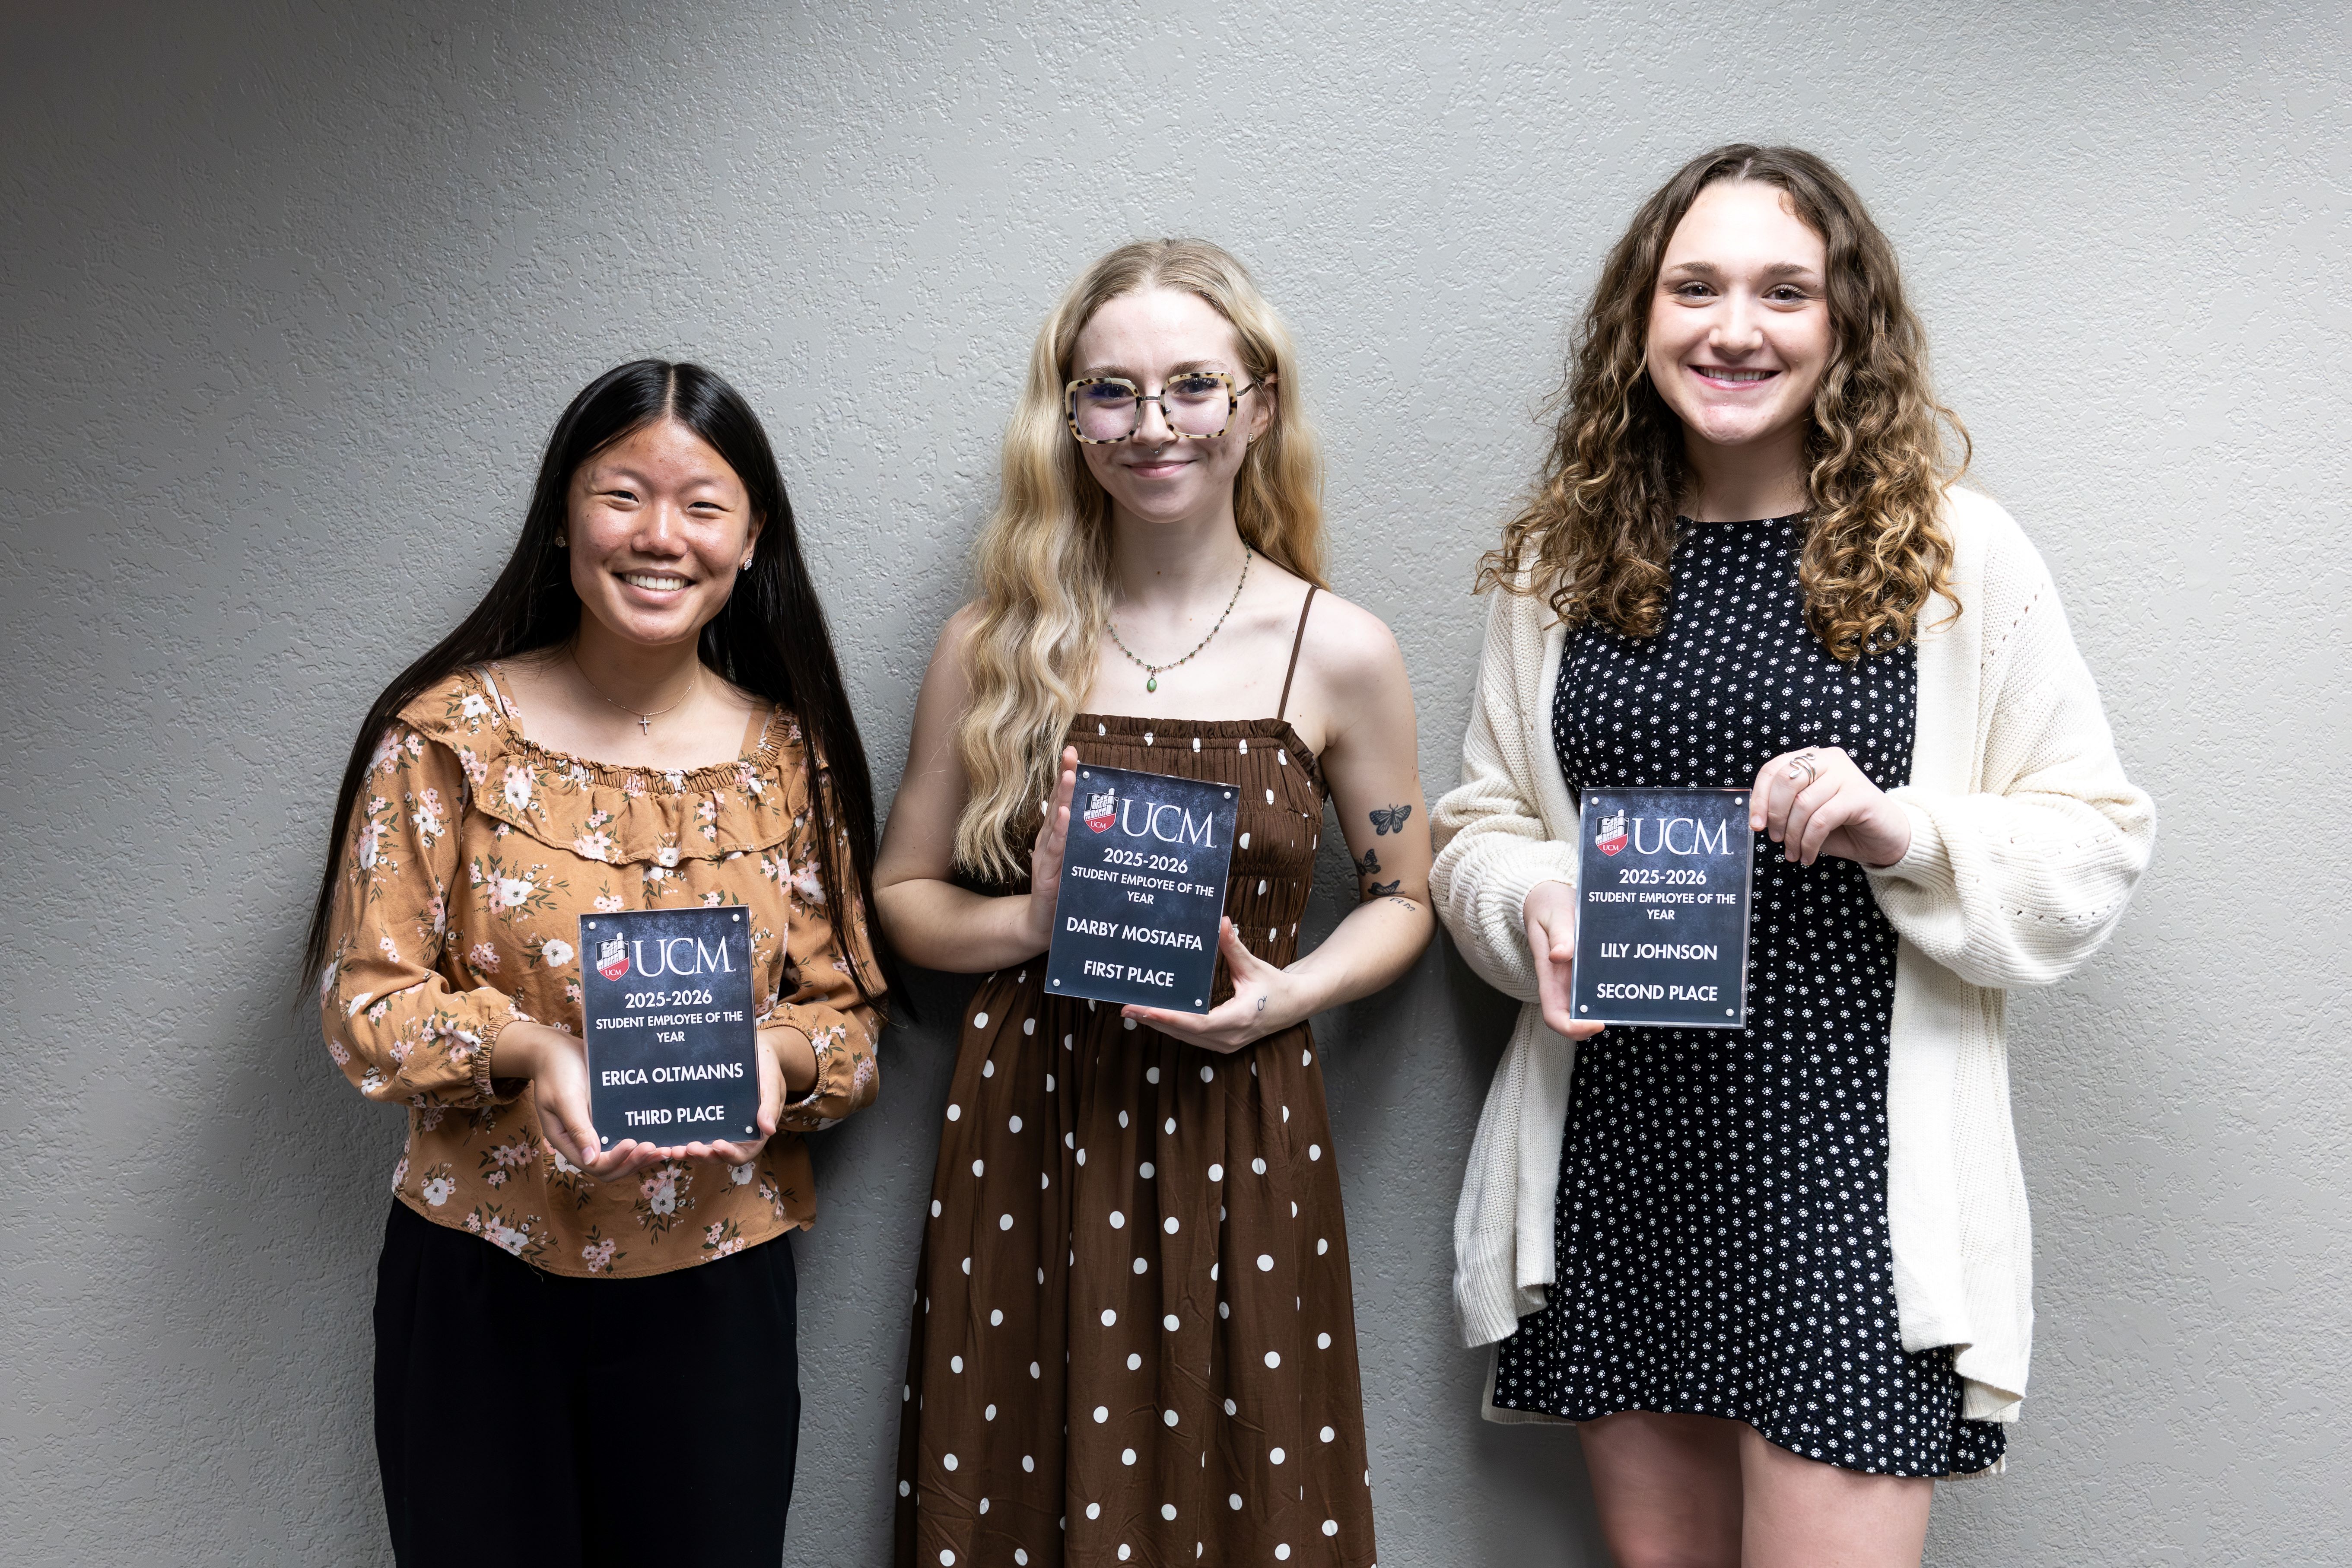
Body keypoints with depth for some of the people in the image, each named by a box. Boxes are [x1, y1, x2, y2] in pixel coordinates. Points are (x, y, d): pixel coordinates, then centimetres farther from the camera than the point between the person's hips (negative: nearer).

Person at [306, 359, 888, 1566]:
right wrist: (522, 1048, -23)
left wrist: (777, 1054, -17)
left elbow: (849, 1016, 5)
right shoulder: (451, 732, -4)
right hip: (478, 1283, -1)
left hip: (714, 1285, 2)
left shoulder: (789, 758, 3)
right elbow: (366, 1000, -5)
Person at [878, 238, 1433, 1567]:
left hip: (1241, 1138, -1)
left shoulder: (1342, 654, -2)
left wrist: (1287, 993, -10)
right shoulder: (995, 649, 2)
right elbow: (904, 894, 8)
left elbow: (1402, 900, 9)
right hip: (1027, 1132, 1)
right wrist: (1032, 921, -12)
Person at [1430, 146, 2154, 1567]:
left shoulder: (1960, 557, -3)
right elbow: (1480, 826, 13)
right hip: (1617, 1160, 4)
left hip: (1852, 1163, -3)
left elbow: (2096, 845, -1)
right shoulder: (1563, 564, 7)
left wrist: (1907, 830, -20)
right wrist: (1537, 900, -10)